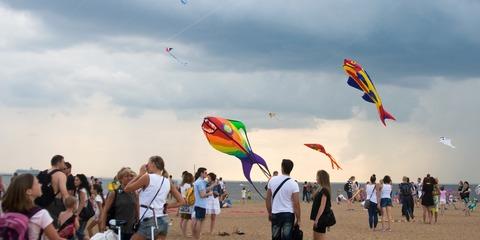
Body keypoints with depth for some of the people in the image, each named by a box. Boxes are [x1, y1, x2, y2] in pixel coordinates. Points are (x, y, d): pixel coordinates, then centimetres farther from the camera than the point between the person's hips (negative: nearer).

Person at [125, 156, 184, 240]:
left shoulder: (147, 177, -8)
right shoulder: (167, 182, 10)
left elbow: (127, 189, 1)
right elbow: (181, 201, 11)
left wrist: (140, 174, 5)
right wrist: (166, 206, 12)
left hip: (149, 222, -6)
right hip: (164, 221, 7)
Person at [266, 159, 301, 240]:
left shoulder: (272, 180, -1)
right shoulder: (293, 184, -10)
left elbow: (268, 199, 5)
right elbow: (296, 203, -11)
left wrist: (269, 213, 16)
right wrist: (298, 219, -2)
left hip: (275, 214, 3)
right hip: (288, 214, -3)